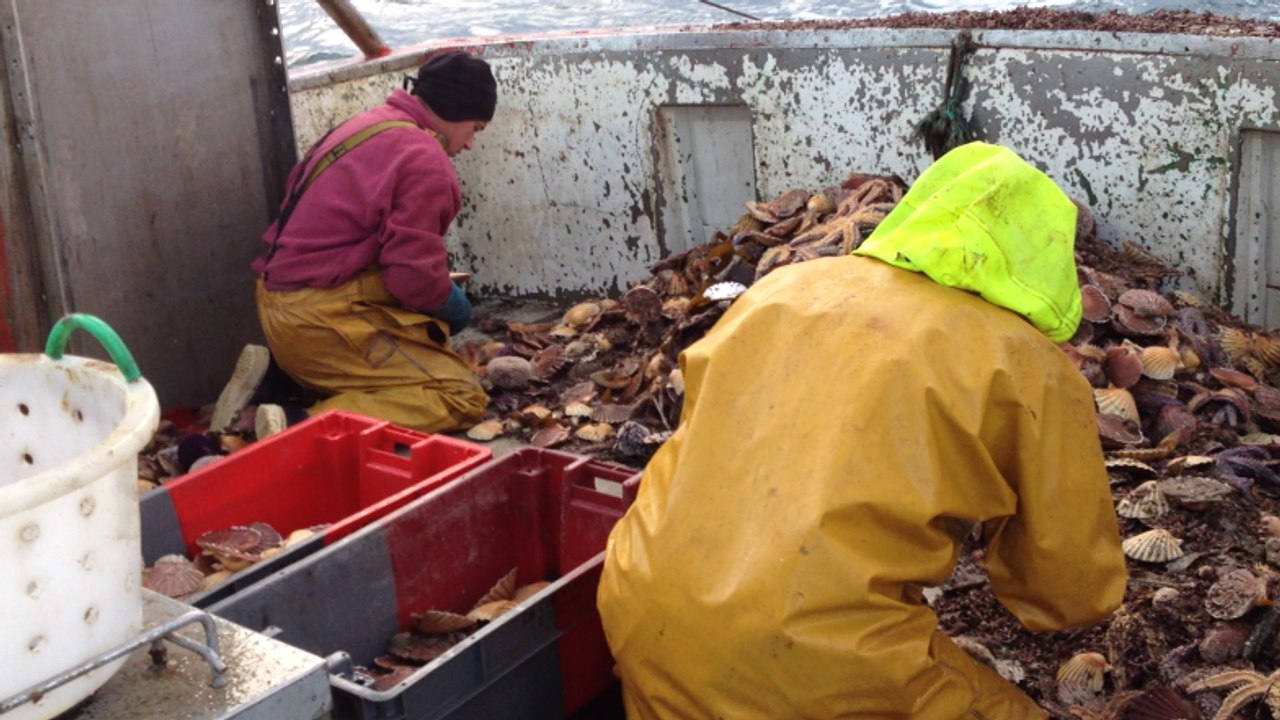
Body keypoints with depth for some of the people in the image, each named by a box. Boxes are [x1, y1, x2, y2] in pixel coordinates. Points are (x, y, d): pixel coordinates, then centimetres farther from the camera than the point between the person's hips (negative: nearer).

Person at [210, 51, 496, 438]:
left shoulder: (364, 124, 15)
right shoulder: (425, 160, -13)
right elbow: (414, 276, -17)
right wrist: (455, 304, 4)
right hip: (326, 319, -10)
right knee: (462, 397, -11)